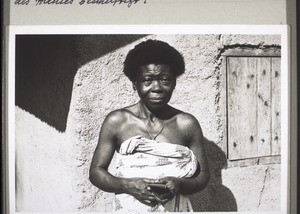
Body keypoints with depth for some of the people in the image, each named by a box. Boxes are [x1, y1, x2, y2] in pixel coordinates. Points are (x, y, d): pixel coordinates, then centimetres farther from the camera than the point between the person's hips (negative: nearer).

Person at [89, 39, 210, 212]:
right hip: (130, 208, 0)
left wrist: (180, 185, -20)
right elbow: (96, 171, -4)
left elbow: (203, 175, 0)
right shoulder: (116, 121, -8)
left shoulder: (187, 124, -7)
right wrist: (127, 185, -20)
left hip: (177, 208, 1)